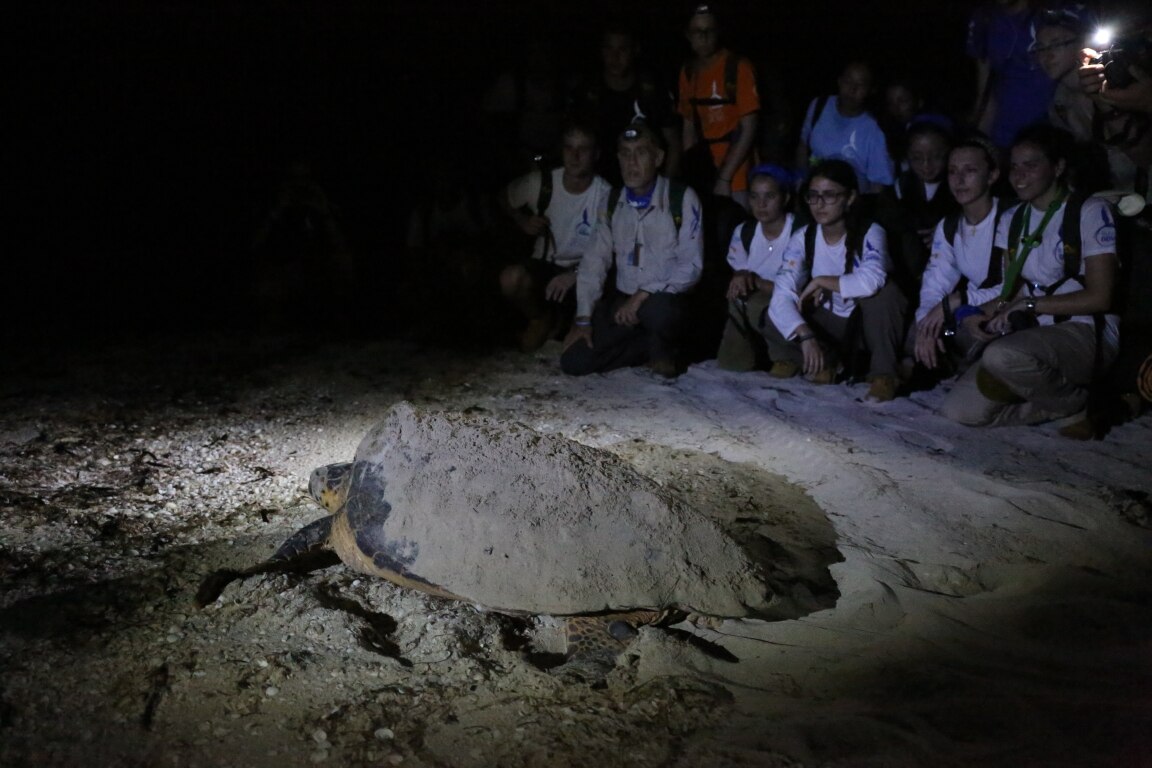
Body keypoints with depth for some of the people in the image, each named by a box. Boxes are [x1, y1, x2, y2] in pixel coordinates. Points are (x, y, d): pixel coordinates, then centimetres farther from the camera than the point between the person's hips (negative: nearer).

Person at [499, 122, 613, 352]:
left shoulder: (605, 195, -17)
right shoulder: (542, 183, -8)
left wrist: (575, 275, -30)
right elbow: (506, 200, 13)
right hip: (544, 266, 1)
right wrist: (523, 221, -7)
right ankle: (541, 319, 3)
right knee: (511, 278, -32)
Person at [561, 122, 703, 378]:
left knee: (657, 310, -41)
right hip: (622, 300, 5)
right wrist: (583, 318, -3)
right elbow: (594, 261, 6)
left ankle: (662, 350, -4)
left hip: (665, 300, -5)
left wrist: (644, 295, -24)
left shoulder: (682, 198, -9)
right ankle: (652, 344, 7)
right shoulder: (613, 203, 7)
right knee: (573, 360, -13)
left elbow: (691, 265, -15)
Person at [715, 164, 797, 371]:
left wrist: (755, 281, -21)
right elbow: (736, 276, 4)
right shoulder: (744, 232, 4)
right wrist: (740, 280, -21)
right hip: (747, 310, 5)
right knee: (730, 364, -16)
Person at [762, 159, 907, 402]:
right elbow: (781, 297, -23)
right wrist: (806, 336, -40)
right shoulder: (803, 238, -10)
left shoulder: (870, 234, -20)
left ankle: (883, 373, -17)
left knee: (882, 292, -35)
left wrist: (821, 282, -29)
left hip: (868, 325, -3)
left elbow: (871, 281, -43)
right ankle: (822, 365, 3)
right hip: (830, 325, 3)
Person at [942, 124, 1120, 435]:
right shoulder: (1012, 219, 15)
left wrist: (1029, 304, -16)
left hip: (1085, 335, -6)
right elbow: (1012, 292, 12)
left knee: (1001, 357, -37)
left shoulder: (1091, 212, -5)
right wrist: (980, 314, -9)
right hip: (1032, 336, 6)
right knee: (960, 409, -14)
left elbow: (1099, 298, -10)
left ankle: (1079, 403, -9)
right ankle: (1058, 399, 3)